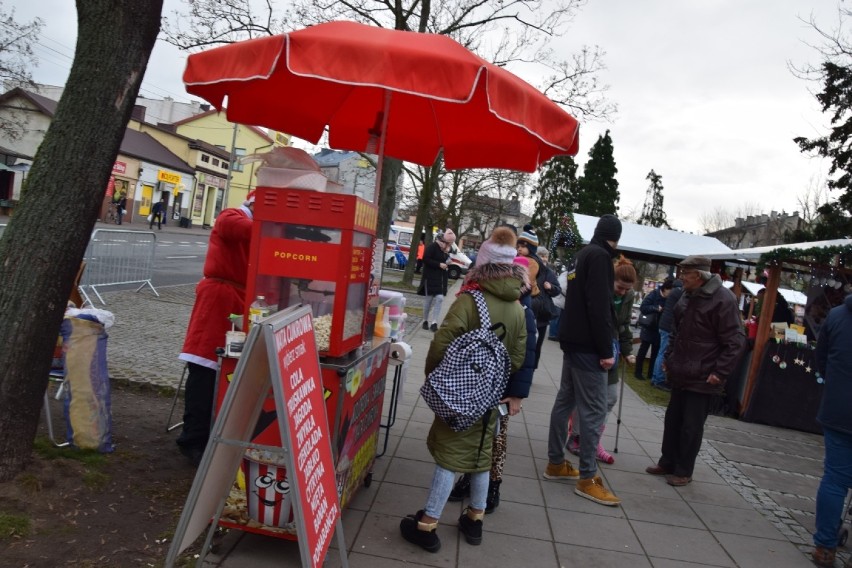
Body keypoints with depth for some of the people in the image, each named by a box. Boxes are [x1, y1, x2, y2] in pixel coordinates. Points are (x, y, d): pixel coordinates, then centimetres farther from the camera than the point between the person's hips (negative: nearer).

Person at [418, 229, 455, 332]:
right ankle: (425, 321, 16)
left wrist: (446, 265, 4)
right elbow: (425, 259, -17)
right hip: (430, 278, -6)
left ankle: (434, 322, -5)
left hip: (441, 279, 6)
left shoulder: (446, 249, 13)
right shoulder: (433, 246, -11)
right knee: (429, 300, 1)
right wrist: (439, 264, -20)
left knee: (439, 299, -6)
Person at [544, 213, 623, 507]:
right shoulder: (600, 257, -13)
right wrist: (606, 349, -19)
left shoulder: (584, 255, 16)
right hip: (588, 345, -10)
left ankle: (555, 463, 23)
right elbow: (599, 307, -21)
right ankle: (587, 478, 0)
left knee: (565, 402, 14)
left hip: (573, 340, 10)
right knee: (594, 411, -5)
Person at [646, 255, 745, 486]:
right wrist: (669, 357, 16)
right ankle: (667, 463, 29)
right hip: (681, 374, 8)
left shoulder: (722, 300, -17)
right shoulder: (688, 296, 10)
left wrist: (720, 372, -18)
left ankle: (683, 471, 16)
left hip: (702, 379, -8)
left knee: (691, 427, 2)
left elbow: (735, 342, -17)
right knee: (672, 421, 16)